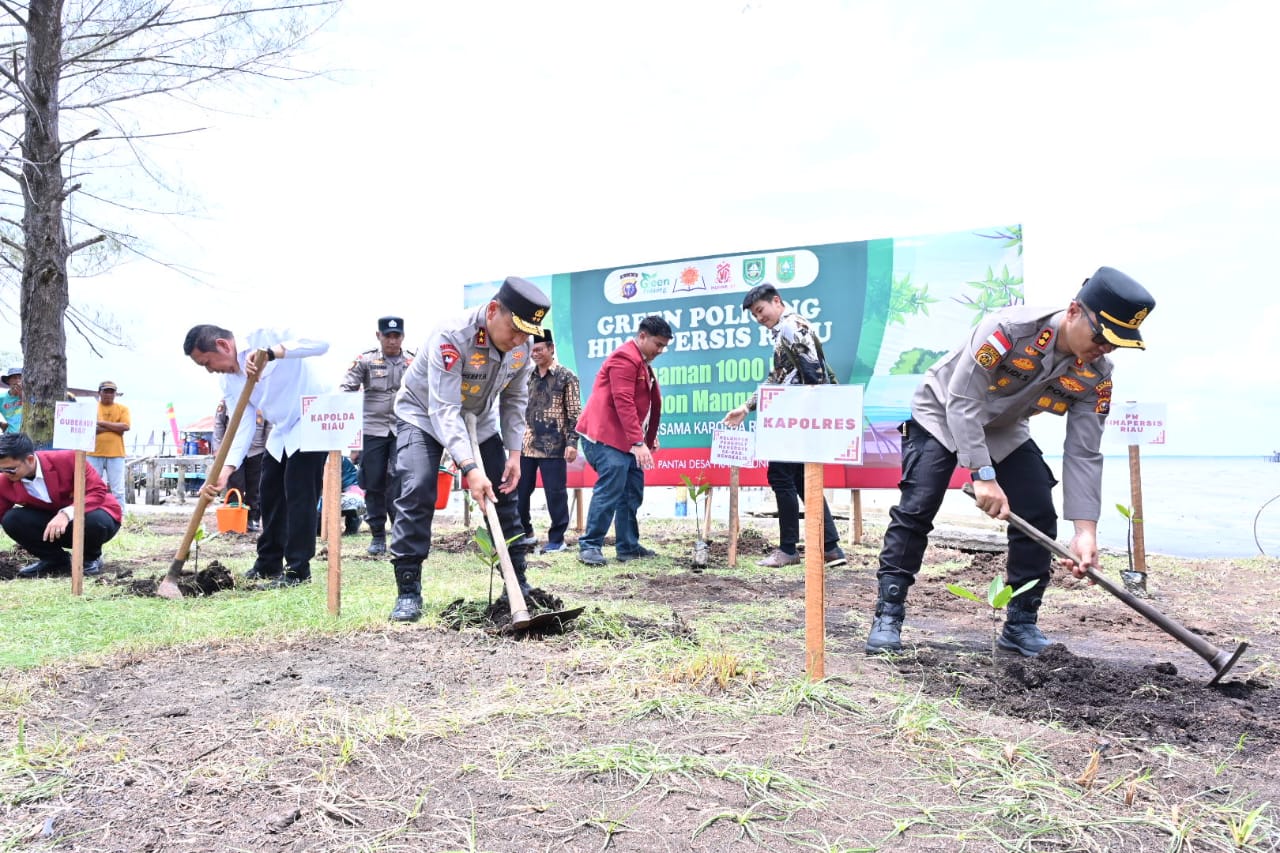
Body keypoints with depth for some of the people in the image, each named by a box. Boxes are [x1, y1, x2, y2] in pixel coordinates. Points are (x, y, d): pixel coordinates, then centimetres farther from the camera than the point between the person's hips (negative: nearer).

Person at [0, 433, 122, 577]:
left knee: (94, 521, -39)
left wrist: (67, 514, -39)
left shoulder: (67, 459, -25)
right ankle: (55, 559, 2)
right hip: (52, 521, 4)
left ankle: (91, 558, -5)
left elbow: (98, 491, -25)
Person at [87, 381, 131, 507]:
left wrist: (103, 423, -7)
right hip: (95, 453, 1)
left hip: (115, 454, 0)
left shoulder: (122, 408, 8)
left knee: (118, 490, -1)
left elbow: (126, 426, -7)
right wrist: (115, 428, -9)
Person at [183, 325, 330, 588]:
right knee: (270, 493, 13)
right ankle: (269, 563, 27)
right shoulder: (229, 381, 2)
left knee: (299, 493, -11)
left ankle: (298, 570, -4)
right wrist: (225, 470, -20)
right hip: (282, 431, 9)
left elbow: (320, 343, -33)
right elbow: (242, 425, -6)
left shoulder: (265, 337, -20)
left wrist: (271, 353, -46)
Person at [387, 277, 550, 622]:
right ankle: (408, 591, -11)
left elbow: (514, 400, -2)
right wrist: (469, 467, -50)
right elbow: (444, 409, -41)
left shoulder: (521, 346, -16)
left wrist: (513, 453, -10)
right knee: (417, 493, -20)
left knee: (503, 492, 2)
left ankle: (518, 582, 14)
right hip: (424, 416, -6)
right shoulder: (451, 336, -36)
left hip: (480, 421, 6)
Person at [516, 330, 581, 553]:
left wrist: (572, 442, -12)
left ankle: (557, 539, 12)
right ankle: (524, 533, 25)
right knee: (519, 491, 8)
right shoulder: (526, 376, 12)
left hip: (553, 446, -5)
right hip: (526, 445, 5)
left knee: (555, 492, 0)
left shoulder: (566, 377, -2)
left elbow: (575, 413, -4)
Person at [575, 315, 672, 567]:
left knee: (632, 493, 9)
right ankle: (589, 546, -8)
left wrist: (650, 437, 22)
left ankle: (628, 546, 15)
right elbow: (624, 403, -23)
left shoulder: (641, 362, 19)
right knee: (609, 490, -14)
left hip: (626, 440, 10)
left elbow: (648, 403, 27)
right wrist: (638, 442, -27)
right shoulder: (625, 358, -14)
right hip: (606, 437, -10)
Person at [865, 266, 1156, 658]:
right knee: (916, 510, -15)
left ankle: (1021, 624, 9)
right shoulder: (1010, 328, -35)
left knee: (1039, 517, -5)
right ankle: (888, 615, -5)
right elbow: (962, 402, -34)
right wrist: (983, 476, -40)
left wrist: (1086, 530, -24)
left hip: (1005, 430, 5)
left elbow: (1083, 454, -16)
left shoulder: (1096, 375, -18)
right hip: (943, 416, -5)